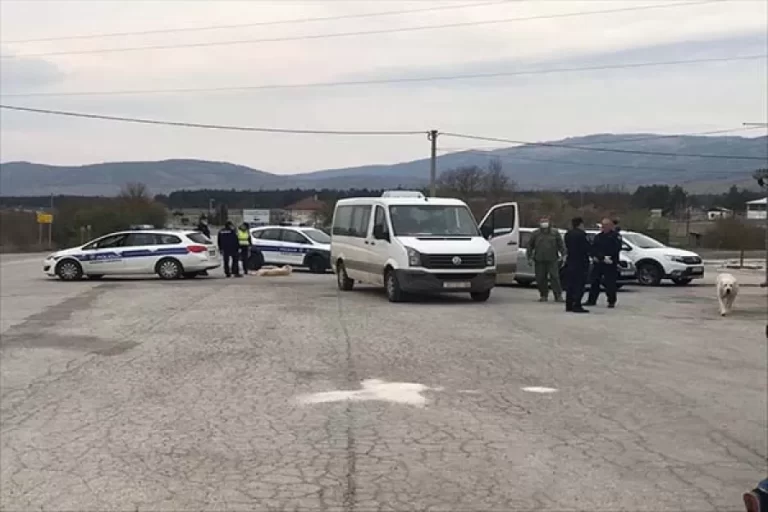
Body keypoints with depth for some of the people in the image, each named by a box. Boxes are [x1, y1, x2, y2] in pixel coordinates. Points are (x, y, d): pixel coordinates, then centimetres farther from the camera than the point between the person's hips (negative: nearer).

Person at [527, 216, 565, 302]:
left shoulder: (555, 232, 6)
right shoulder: (536, 233, 8)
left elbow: (561, 245, 6)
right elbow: (530, 245, 11)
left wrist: (562, 254, -3)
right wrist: (529, 257, 7)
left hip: (552, 259, -2)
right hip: (539, 260, 2)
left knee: (554, 277, -8)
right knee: (540, 278, 3)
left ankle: (558, 295, -6)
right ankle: (543, 295, 15)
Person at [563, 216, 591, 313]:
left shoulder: (568, 234, 9)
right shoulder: (581, 234, -15)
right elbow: (587, 248, -15)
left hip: (570, 262, 8)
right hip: (580, 263, -8)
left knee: (570, 284, 12)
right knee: (579, 285, -6)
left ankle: (569, 305, 14)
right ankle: (576, 305, -10)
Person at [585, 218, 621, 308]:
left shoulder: (615, 236, -2)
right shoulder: (598, 236, 15)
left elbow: (617, 248, -12)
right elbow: (593, 248, 9)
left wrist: (609, 257, -20)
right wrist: (594, 256, -9)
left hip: (610, 264, -5)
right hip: (598, 263, 5)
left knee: (610, 283, -3)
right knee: (594, 282, 6)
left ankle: (611, 301, 8)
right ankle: (592, 300, 14)